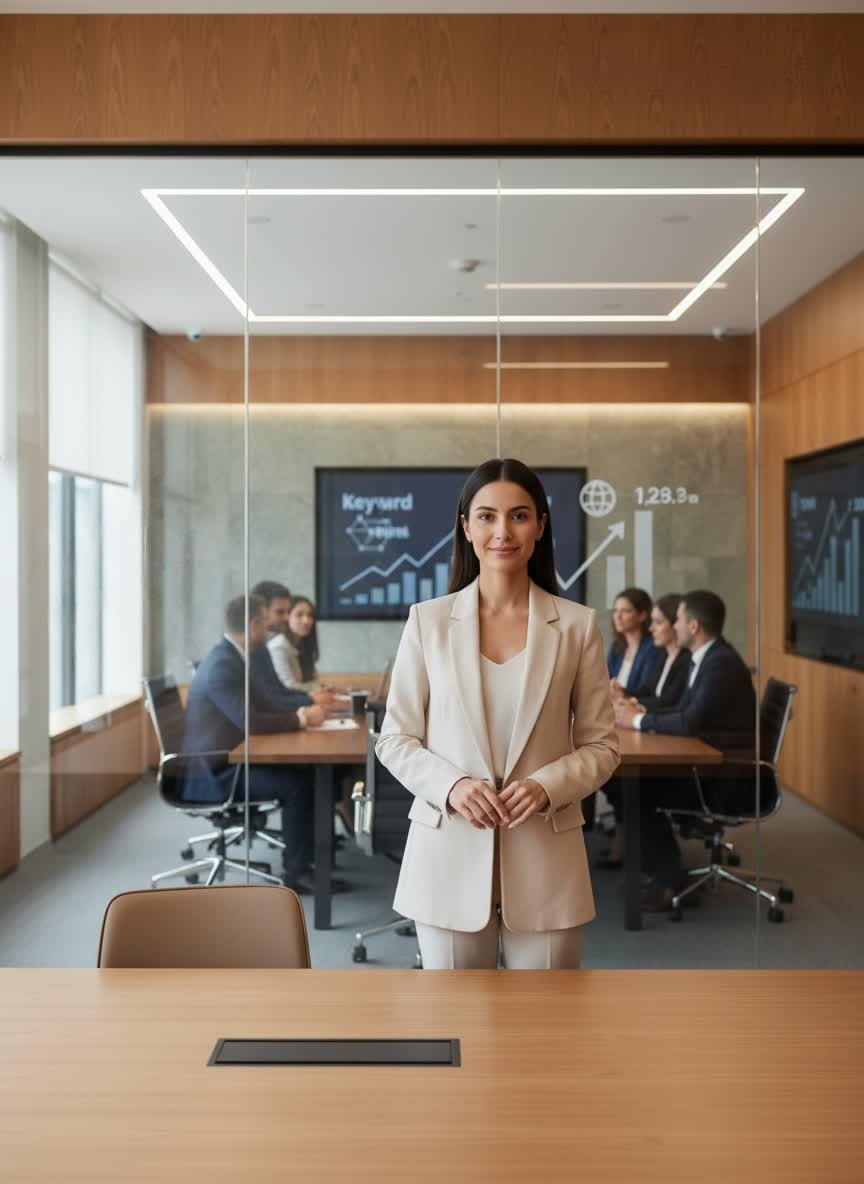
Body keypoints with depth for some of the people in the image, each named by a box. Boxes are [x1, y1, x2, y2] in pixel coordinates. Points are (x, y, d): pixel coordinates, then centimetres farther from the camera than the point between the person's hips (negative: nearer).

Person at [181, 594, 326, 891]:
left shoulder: (230, 657, 10)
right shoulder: (223, 665, -22)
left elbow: (261, 706, 15)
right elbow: (249, 721, -29)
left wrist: (300, 712, -2)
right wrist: (301, 719, -17)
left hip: (225, 761, 10)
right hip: (213, 773, -10)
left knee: (302, 772, 1)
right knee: (298, 784, -18)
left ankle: (307, 855, 10)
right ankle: (295, 872, -7)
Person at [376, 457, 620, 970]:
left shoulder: (577, 625, 0)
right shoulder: (428, 621, -1)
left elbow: (602, 745, 4)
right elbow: (395, 740, 3)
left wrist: (548, 786, -15)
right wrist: (451, 785, -15)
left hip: (545, 858, 0)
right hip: (449, 854, 0)